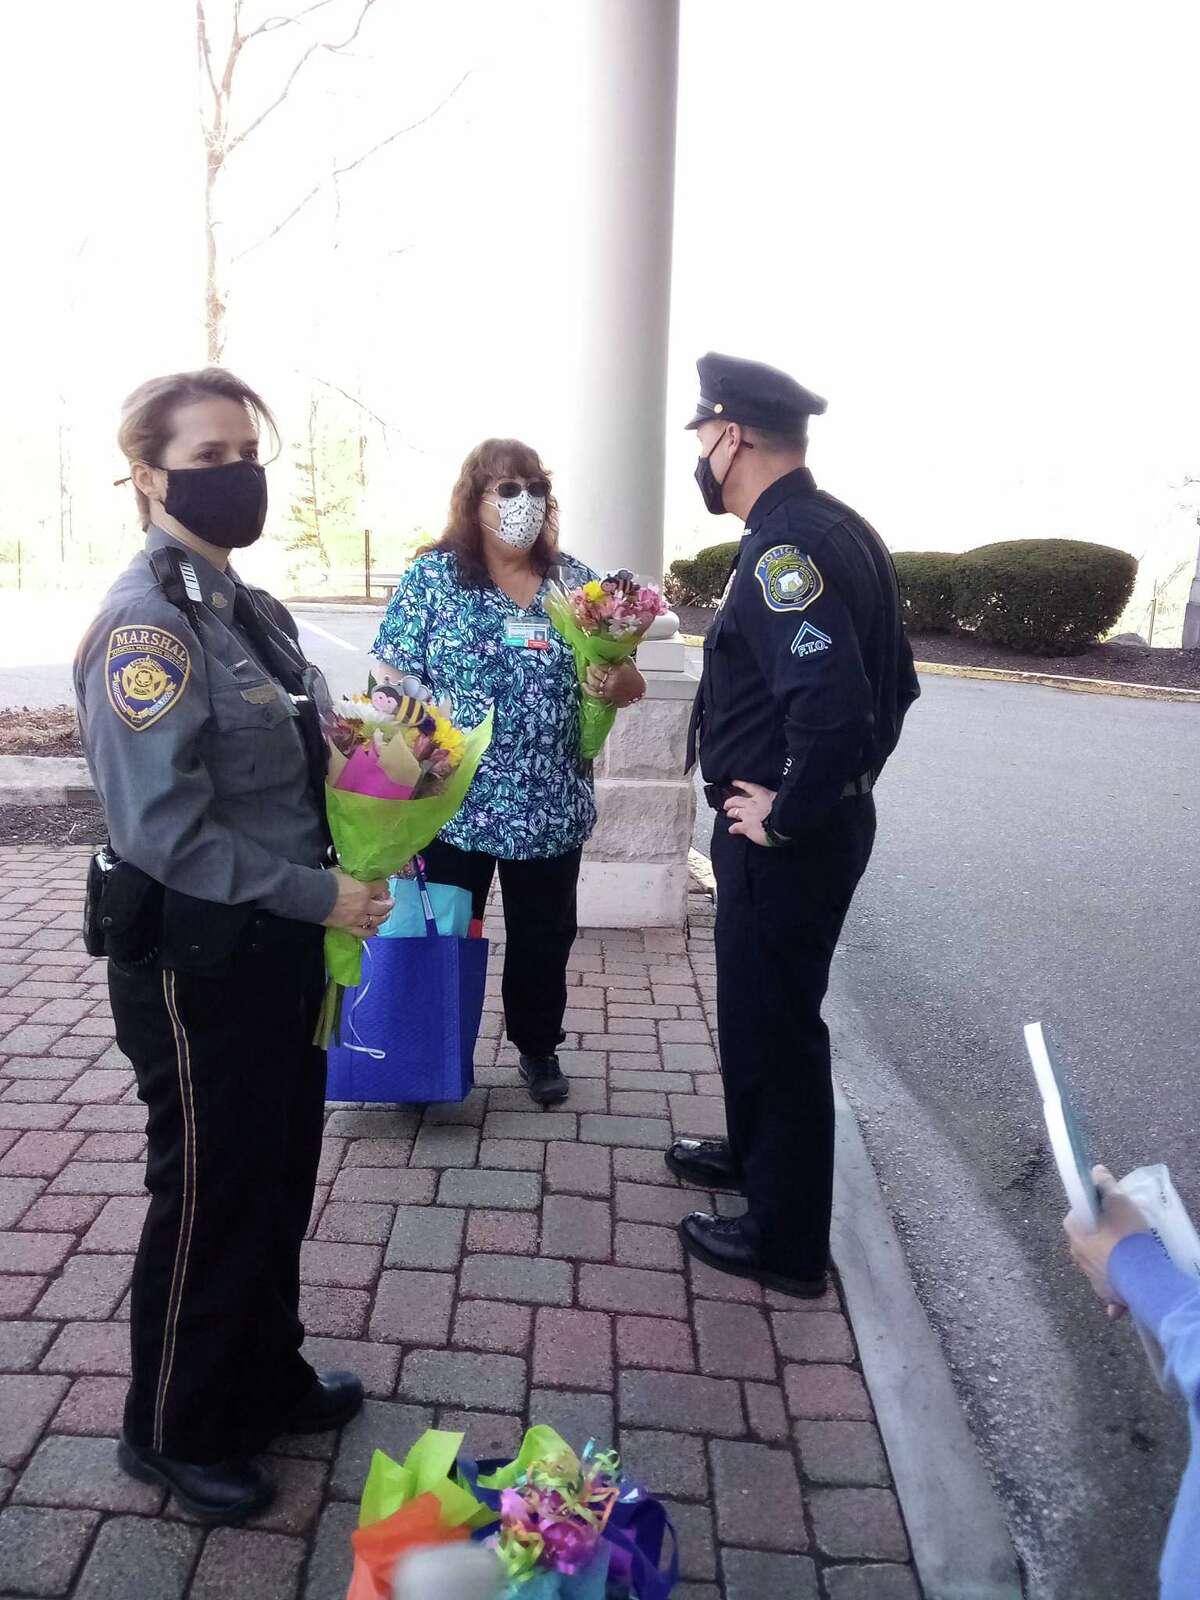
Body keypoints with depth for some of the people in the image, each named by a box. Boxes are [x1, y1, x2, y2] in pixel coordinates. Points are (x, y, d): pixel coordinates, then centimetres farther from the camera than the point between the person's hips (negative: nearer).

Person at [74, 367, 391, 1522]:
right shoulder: (146, 625, -19)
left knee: (280, 1183, 21)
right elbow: (163, 832, -25)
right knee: (209, 1199, 10)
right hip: (195, 965, -9)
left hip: (277, 948, 9)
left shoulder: (247, 607, 9)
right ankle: (173, 1432, 35)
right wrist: (320, 897, -20)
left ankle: (265, 1384, 44)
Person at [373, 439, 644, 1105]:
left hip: (551, 807, 3)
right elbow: (394, 687, -5)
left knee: (544, 937, 15)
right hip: (452, 804, -2)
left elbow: (629, 682, 9)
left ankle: (538, 1045, 37)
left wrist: (617, 681, -15)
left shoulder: (576, 581, 6)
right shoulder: (431, 576, -3)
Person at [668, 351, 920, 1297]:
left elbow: (833, 708, -34)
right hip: (826, 815, 10)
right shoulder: (835, 529, 9)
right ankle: (755, 1154, 47)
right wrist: (842, 784, 16)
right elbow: (892, 685, 15)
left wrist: (785, 816, -21)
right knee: (758, 1002, 25)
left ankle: (788, 1243, 25)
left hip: (786, 839, -10)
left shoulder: (786, 549, -22)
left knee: (776, 1022, 5)